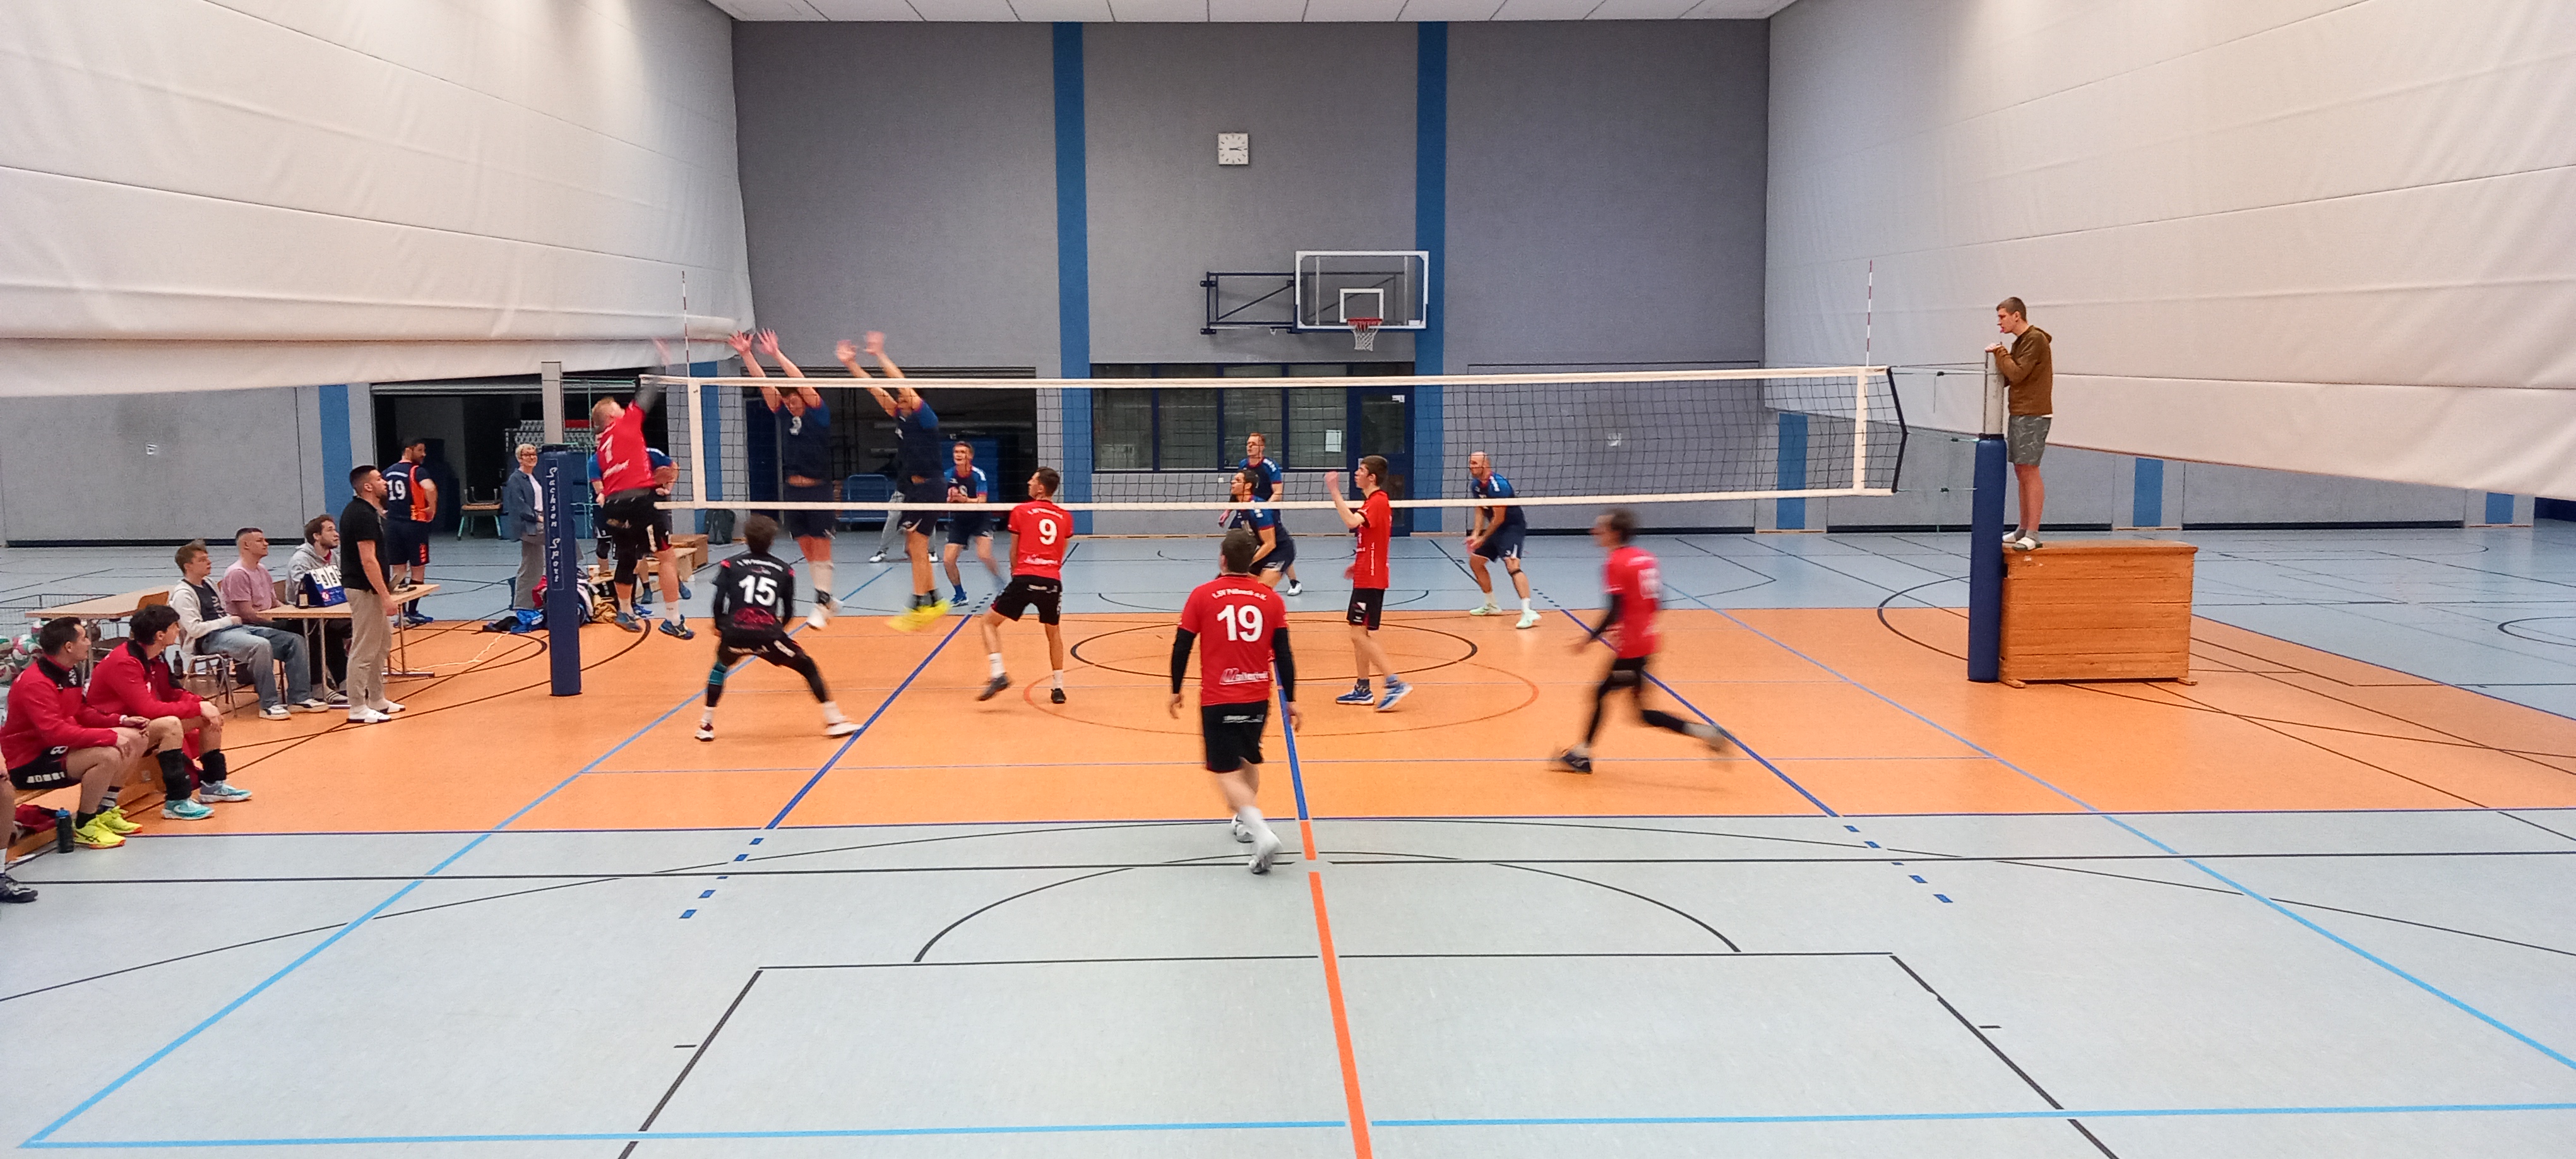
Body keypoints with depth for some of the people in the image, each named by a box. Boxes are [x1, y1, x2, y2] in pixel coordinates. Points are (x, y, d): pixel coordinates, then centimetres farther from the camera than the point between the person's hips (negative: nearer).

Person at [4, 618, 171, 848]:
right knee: (108, 756, -32)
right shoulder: (36, 683, -25)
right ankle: (84, 826, -14)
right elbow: (56, 733, -33)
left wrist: (121, 721, 2)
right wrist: (111, 736, -31)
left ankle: (104, 812, 12)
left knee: (135, 738, 4)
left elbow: (81, 713, 17)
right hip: (30, 763, -10)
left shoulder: (65, 673, 6)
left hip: (57, 748, 10)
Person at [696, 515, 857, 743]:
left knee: (720, 668, 33)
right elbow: (789, 612, 14)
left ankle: (706, 724, 29)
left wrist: (720, 629, 21)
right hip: (769, 635, -1)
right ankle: (833, 720, 12)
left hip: (735, 633, 1)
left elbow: (718, 603, 4)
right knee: (808, 667, 17)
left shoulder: (731, 565, 13)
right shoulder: (784, 570, 14)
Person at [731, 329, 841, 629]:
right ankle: (827, 599, 20)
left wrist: (776, 354, -24)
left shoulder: (819, 414, -6)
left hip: (819, 491, -6)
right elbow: (764, 383, 3)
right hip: (795, 491, 6)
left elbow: (803, 383, -19)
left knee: (821, 549, -4)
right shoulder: (785, 415, 8)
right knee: (807, 550, 9)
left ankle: (822, 604, -2)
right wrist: (746, 354, -6)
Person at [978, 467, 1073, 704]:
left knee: (989, 621, 10)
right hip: (1053, 581, 3)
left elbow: (1014, 553, 13)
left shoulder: (1020, 512, 5)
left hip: (1025, 579, -3)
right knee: (1054, 633, 23)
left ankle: (998, 674, -7)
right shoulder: (1065, 517, 13)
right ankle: (1059, 688, 22)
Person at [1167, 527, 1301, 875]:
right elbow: (1283, 654, 0)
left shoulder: (1202, 596, -6)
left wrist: (1176, 689, 11)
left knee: (1228, 772, -2)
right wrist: (1290, 700, 9)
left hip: (1217, 700, -3)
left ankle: (1261, 831, -22)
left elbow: (1181, 647, -3)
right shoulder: (1271, 599, -1)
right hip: (1258, 698, 4)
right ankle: (1245, 821, 38)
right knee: (1249, 761, 26)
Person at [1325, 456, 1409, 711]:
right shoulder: (1376, 501, 16)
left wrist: (1335, 492, -31)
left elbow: (1352, 521, -35)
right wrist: (1359, 564, 20)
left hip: (1370, 580, -11)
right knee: (1359, 635, 13)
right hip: (1366, 578, 11)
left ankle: (1395, 683, -11)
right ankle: (1363, 690, 19)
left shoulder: (1377, 502, -17)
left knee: (1360, 635, -11)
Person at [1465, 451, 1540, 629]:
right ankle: (1491, 606, 30)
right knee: (1475, 561, 15)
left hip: (1513, 527, -10)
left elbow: (1499, 519, -21)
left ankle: (1529, 613, -35)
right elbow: (1480, 511, 11)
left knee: (1512, 564, -27)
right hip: (1497, 529, 10)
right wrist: (1475, 534, -4)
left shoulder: (1498, 485, -25)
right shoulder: (1475, 485, 2)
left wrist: (1483, 539, -12)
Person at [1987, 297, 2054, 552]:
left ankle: (2033, 534, -10)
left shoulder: (2035, 339, -12)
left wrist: (2000, 353, -7)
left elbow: (2017, 374, -19)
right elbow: (2010, 377, 15)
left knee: (2029, 471, -10)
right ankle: (2023, 529, 18)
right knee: (2021, 471, 12)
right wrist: (1998, 358, 0)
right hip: (2019, 414, 10)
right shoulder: (2020, 342, 17)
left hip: (2032, 415, -10)